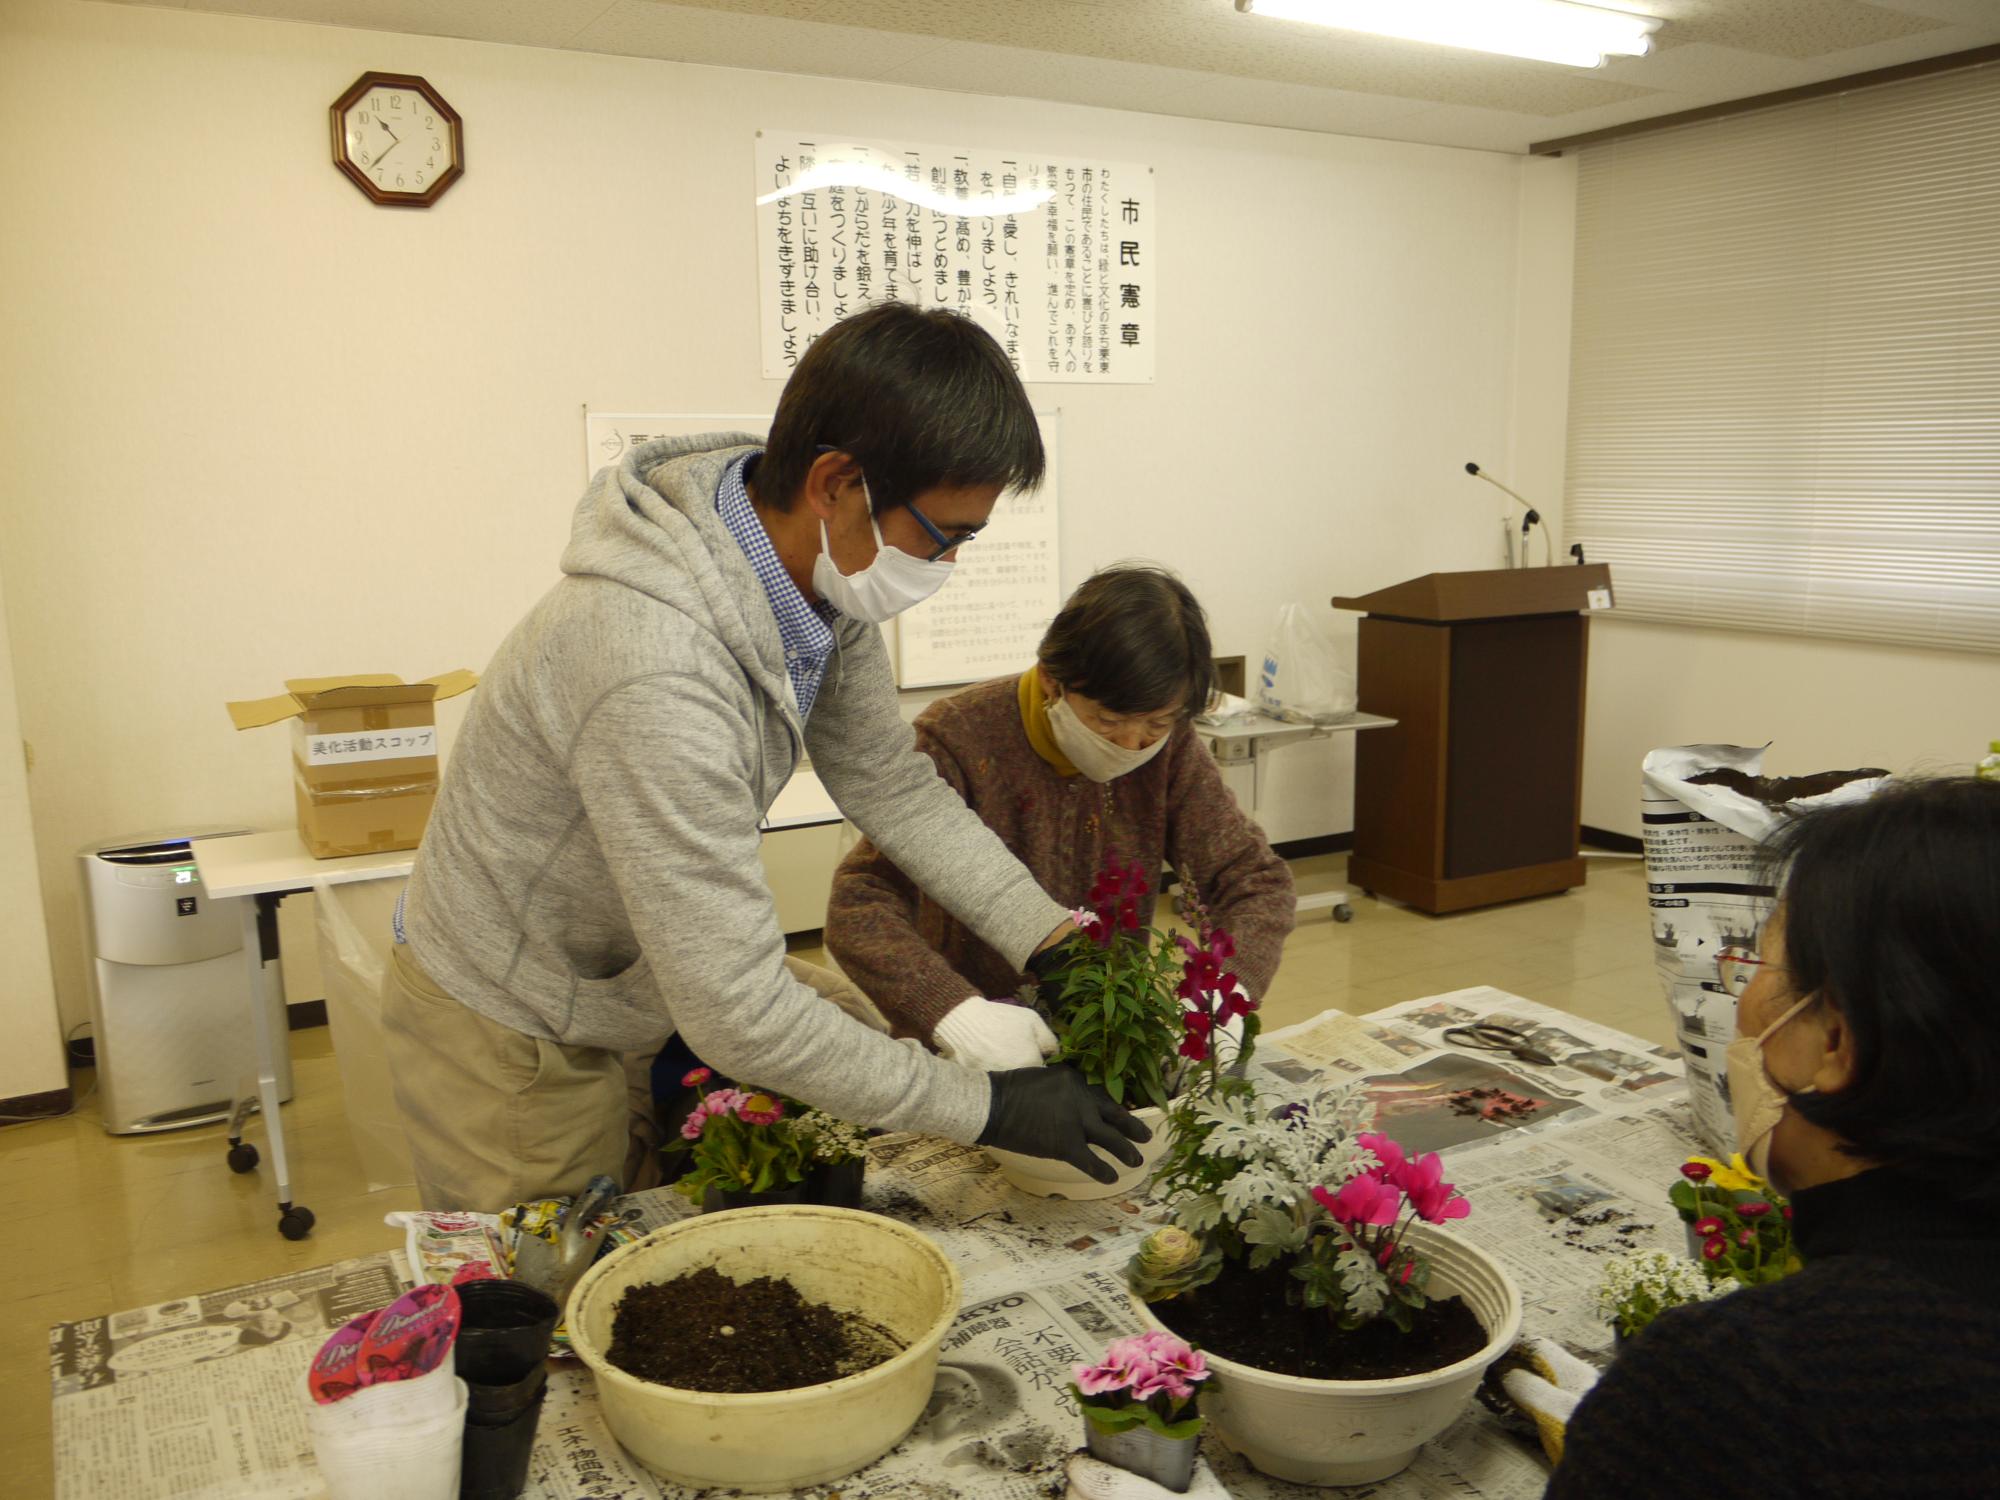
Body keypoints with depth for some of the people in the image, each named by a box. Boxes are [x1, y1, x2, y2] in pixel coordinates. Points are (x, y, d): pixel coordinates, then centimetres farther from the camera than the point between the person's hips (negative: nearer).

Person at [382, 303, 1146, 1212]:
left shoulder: (822, 566, -13)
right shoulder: (657, 673, -40)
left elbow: (888, 781, -1)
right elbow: (738, 1016, -36)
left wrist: (1052, 938, -9)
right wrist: (984, 1110, -27)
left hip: (649, 978, 8)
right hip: (515, 1039, -8)